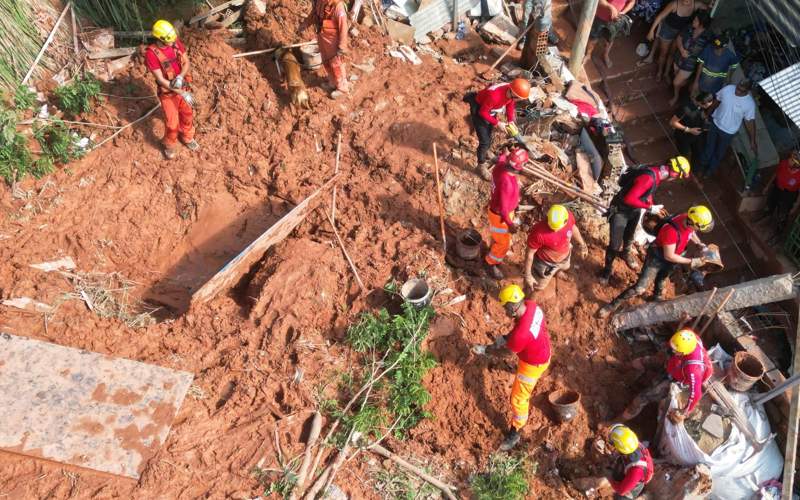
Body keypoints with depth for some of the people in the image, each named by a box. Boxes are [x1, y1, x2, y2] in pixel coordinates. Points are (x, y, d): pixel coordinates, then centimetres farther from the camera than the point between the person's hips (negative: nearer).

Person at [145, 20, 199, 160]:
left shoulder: (176, 43, -12)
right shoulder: (151, 53, -27)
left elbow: (187, 63, -5)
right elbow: (160, 80, -25)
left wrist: (180, 77, -26)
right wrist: (182, 93, -27)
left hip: (183, 86, 5)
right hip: (167, 92, -5)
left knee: (187, 115, 22)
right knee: (172, 123, 4)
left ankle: (187, 138, 49)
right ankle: (169, 145, 33)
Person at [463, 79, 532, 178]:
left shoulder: (512, 92, -21)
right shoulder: (494, 96, -43)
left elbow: (510, 104, 1)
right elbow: (483, 112, -29)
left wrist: (510, 121, -8)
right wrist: (498, 123, -23)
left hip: (491, 111, 7)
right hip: (479, 111, -7)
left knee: (489, 136, 25)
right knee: (484, 141, -3)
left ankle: (485, 153, 53)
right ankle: (482, 165, 20)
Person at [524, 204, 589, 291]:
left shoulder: (569, 217, -29)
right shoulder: (538, 232, -43)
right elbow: (530, 254, -27)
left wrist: (582, 245, 12)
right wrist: (528, 276, -19)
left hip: (564, 256, 5)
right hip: (546, 263, -5)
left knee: (564, 268, 37)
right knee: (538, 287, 17)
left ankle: (556, 272, 73)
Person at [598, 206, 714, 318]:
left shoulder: (689, 220, -19)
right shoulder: (671, 230, -41)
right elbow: (669, 256, -31)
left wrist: (700, 244, -1)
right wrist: (691, 262, -25)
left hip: (671, 259, 7)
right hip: (657, 258, -7)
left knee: (661, 281, 32)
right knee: (640, 289, -9)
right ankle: (612, 306, 3)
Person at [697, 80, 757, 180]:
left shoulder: (750, 104, -27)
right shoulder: (727, 89, -21)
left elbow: (750, 121, -15)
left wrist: (752, 140, -12)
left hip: (728, 132, -2)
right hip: (715, 124, 2)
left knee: (719, 153, 21)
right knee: (709, 147, 24)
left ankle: (710, 170, 49)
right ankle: (703, 165, 51)